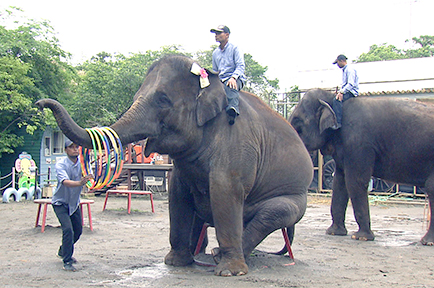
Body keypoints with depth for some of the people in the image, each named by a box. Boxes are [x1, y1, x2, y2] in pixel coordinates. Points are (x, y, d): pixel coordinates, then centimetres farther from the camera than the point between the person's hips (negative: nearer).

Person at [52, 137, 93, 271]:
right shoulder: (61, 164, -23)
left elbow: (89, 177, -20)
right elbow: (65, 182, -39)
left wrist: (89, 180, -44)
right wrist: (80, 183, -58)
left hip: (74, 202, 5)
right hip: (60, 202, -5)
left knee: (78, 230, 13)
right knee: (68, 229, -19)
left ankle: (63, 252, 38)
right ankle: (67, 262, -7)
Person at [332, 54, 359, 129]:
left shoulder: (350, 69, -11)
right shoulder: (344, 70, 20)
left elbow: (351, 84, -22)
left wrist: (342, 92, -27)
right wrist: (339, 92, 12)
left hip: (352, 92, -11)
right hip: (346, 91, 11)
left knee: (336, 100, -32)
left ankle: (338, 122, -36)